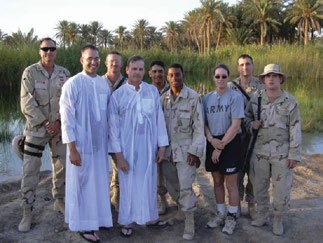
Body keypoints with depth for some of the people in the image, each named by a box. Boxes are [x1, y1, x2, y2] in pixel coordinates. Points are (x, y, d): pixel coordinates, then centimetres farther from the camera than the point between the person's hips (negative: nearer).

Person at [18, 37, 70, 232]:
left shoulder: (64, 73, 3)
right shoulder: (30, 72, -6)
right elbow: (27, 103, -11)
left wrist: (58, 122, -10)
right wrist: (45, 123, -16)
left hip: (59, 128, 3)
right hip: (36, 128, -3)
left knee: (62, 166, 11)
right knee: (30, 171, -3)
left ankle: (60, 201, 31)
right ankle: (27, 213, 8)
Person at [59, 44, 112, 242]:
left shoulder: (104, 83, 4)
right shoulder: (73, 84, -12)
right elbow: (67, 118, -13)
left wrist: (110, 140, 11)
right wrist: (72, 148, -15)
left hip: (100, 143, 5)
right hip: (81, 144, -5)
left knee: (100, 182, 15)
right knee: (83, 185, 6)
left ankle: (98, 217, 32)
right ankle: (84, 225, 20)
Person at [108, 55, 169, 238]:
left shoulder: (153, 91, -2)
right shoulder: (118, 95, -7)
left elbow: (159, 119, 2)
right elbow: (113, 126, -5)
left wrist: (162, 146, 2)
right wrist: (117, 154, -7)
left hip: (149, 146, 2)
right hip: (127, 147, -2)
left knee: (149, 182, 13)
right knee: (129, 184, 9)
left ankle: (150, 217, 31)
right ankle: (127, 221, 25)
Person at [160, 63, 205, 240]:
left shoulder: (194, 97, -9)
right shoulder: (163, 98, 5)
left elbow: (199, 127, -9)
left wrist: (195, 151, -13)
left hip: (185, 150, -5)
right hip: (168, 150, 5)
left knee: (185, 187, -6)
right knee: (171, 186, 13)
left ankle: (189, 222, 8)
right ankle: (184, 209, 37)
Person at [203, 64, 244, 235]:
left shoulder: (235, 96, -8)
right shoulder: (207, 98, 5)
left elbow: (235, 125, -13)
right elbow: (203, 123, 7)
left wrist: (221, 146, -13)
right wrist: (212, 140, -10)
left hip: (230, 143, -4)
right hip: (213, 142, 4)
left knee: (231, 184, 3)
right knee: (217, 181, 14)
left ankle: (232, 217, 20)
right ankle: (220, 214, 29)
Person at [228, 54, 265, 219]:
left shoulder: (262, 87, 1)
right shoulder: (231, 87, 0)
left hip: (256, 136, 0)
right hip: (237, 136, 0)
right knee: (237, 171, 8)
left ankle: (251, 204, 22)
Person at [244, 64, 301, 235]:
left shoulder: (290, 102, -6)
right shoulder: (255, 100, 0)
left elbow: (295, 130, -6)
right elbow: (246, 118, 14)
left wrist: (294, 154, -9)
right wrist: (252, 125, -9)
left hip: (282, 153, -2)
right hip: (259, 152, 2)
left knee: (282, 189, 5)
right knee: (259, 187, 13)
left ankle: (278, 220, 26)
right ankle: (262, 216, 34)